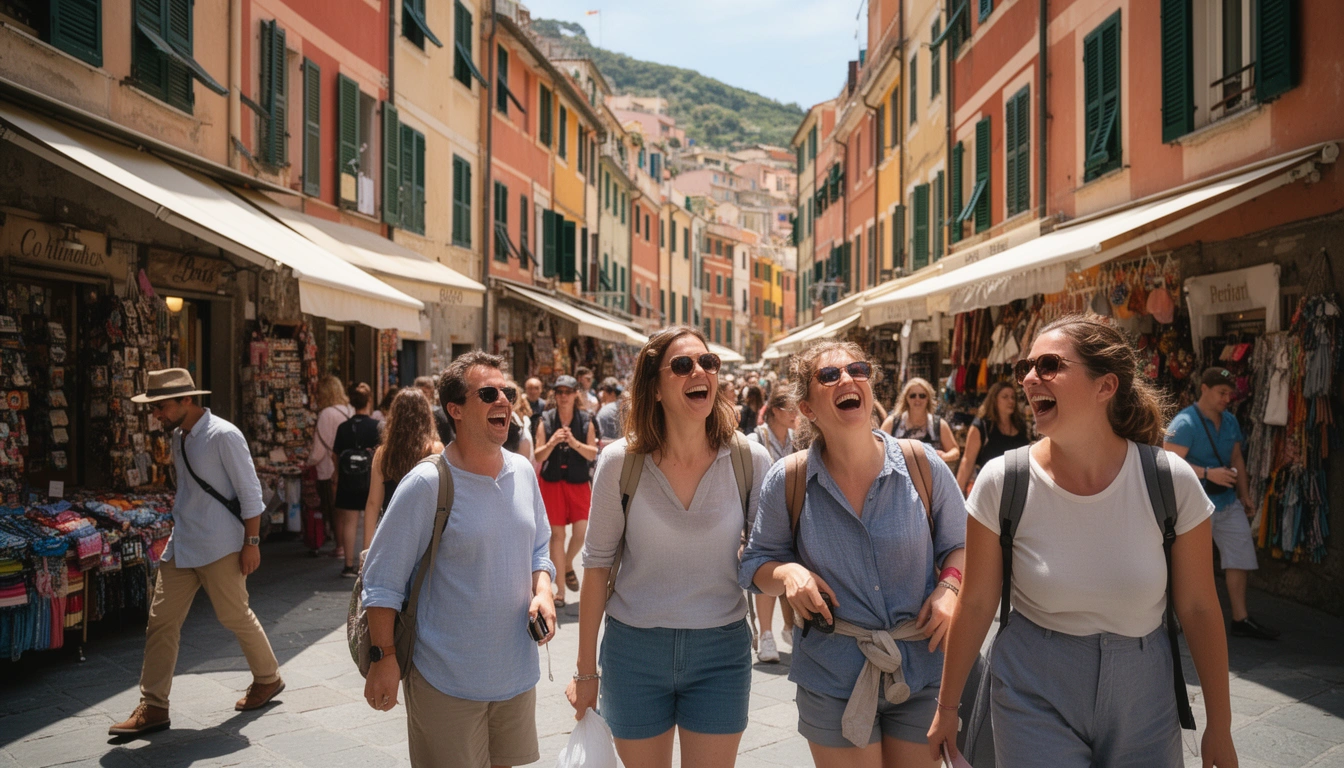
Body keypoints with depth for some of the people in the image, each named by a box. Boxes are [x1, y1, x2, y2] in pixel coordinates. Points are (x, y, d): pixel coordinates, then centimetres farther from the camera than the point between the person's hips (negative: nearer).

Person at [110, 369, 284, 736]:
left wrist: (251, 542, -14)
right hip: (181, 545, 7)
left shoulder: (223, 436, -16)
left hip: (219, 548, -7)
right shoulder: (178, 436, 6)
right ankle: (153, 708, 13)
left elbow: (250, 492, -14)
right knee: (161, 621, 4)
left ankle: (268, 678, 28)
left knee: (236, 616, 7)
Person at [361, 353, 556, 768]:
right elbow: (381, 580, -13)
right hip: (449, 683, -6)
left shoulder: (523, 472, 2)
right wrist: (385, 659, -13)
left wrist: (542, 590, -3)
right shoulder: (427, 484, -17)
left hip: (518, 671, 6)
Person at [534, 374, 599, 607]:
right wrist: (552, 442, -21)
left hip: (579, 482, 1)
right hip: (553, 482, 0)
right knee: (557, 533, 2)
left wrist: (574, 442, -20)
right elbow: (538, 455, -2)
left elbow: (593, 453, -4)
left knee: (582, 529, -6)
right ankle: (560, 589, 12)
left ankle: (568, 565, 27)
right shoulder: (546, 420, 0)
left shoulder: (585, 420, 1)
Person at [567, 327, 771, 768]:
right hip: (633, 650, 0)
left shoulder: (751, 460, -8)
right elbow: (598, 564, -2)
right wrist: (586, 671, 2)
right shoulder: (620, 461, -9)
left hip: (721, 652, 0)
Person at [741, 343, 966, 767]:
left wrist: (949, 587, -12)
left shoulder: (923, 466, -7)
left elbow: (960, 544, 7)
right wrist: (788, 573, -17)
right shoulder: (787, 481, -8)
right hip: (835, 677, -1)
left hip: (923, 666, 1)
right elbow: (757, 561, 4)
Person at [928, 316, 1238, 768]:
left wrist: (1219, 726, 4)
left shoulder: (1171, 482, -13)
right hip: (1035, 695, -1)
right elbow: (976, 604, -6)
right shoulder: (1001, 482, -15)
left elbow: (1198, 608, -3)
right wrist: (947, 708, 2)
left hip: (1141, 696, 2)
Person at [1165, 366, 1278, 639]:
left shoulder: (1231, 422, 9)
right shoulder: (1184, 423, -16)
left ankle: (1241, 619, 16)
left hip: (1228, 502, 7)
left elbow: (1237, 460, 17)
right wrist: (1209, 473, -27)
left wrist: (1245, 496, 14)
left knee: (1240, 559, 7)